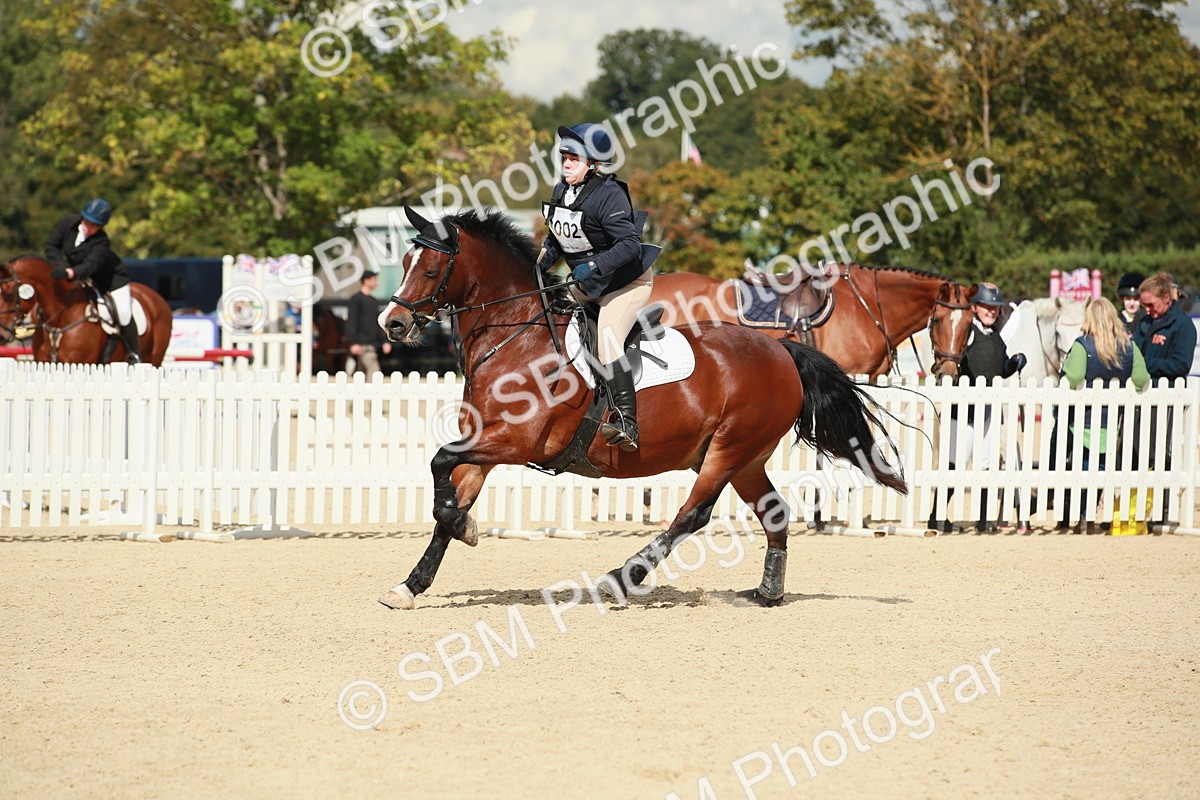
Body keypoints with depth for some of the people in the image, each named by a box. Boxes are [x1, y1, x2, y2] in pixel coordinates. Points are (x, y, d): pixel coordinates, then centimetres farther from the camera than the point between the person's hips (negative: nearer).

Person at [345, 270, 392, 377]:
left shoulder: (373, 301, 20)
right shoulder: (356, 299, -5)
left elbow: (378, 324, 23)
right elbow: (351, 323, -11)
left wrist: (384, 341, 16)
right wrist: (354, 343, -18)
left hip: (373, 343, 8)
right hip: (362, 344, -8)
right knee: (374, 369, -19)